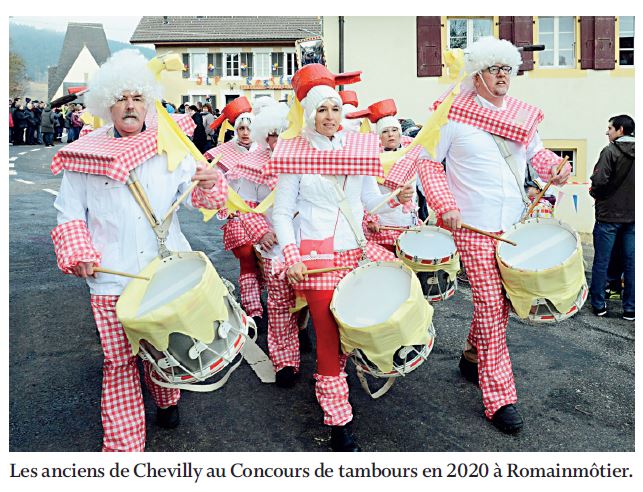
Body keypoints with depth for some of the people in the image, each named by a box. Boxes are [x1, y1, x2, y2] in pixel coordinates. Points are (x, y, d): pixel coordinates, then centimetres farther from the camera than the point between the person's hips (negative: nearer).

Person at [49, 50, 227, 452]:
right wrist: (80, 254, -6)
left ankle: (166, 399, 44)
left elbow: (194, 195, 1)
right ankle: (124, 445, 15)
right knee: (119, 361, 1)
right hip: (113, 281, -1)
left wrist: (209, 184, -21)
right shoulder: (84, 156, 2)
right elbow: (70, 215, 8)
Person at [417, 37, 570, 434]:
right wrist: (445, 205, -14)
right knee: (490, 303, -6)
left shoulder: (524, 115, 9)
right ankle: (500, 397, 3)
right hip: (473, 227, -5)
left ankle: (473, 355, 38)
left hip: (513, 223, 6)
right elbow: (429, 161, -2)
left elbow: (535, 151, 23)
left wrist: (555, 166, 0)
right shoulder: (454, 115, -5)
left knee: (503, 298, 12)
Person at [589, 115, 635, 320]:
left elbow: (599, 180, -19)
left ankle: (598, 304, 13)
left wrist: (595, 192, 1)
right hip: (632, 216, 5)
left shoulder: (610, 151, -13)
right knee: (630, 262, 9)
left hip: (609, 214, -5)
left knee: (601, 261, 5)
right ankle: (630, 309, 15)